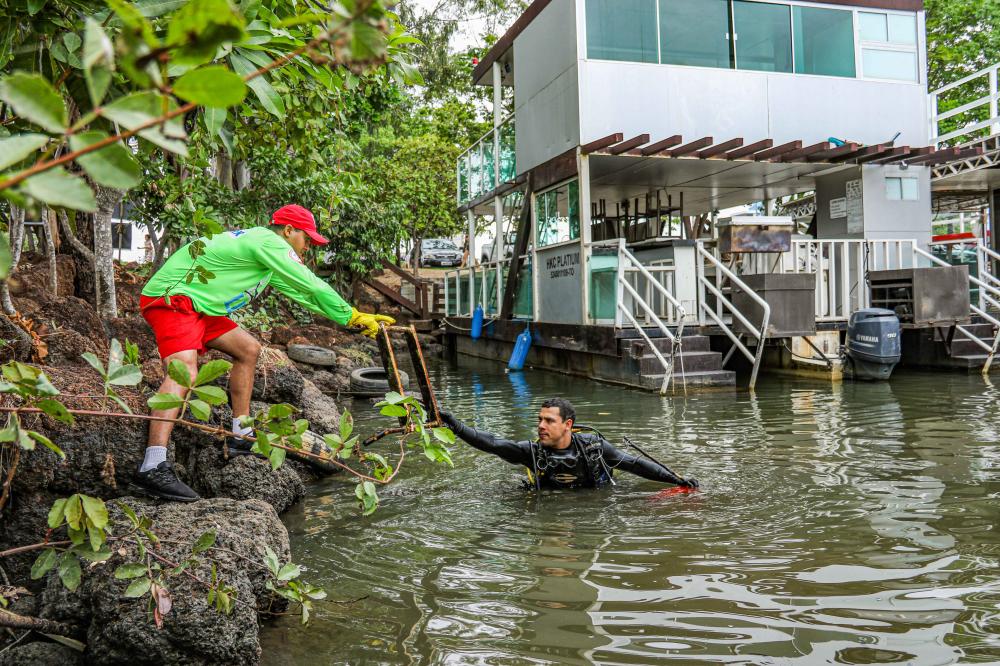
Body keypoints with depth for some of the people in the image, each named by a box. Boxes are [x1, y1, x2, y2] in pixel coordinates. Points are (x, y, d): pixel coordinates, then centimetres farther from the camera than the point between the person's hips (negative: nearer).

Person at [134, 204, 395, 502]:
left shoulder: (265, 254, 20)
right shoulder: (268, 242, -13)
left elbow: (299, 292, 23)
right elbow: (313, 287, -14)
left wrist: (357, 317, 22)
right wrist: (353, 317, -3)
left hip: (196, 305, 11)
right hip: (170, 298, -11)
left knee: (248, 348, 15)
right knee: (184, 372, -28)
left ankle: (242, 436, 18)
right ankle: (152, 468, -40)